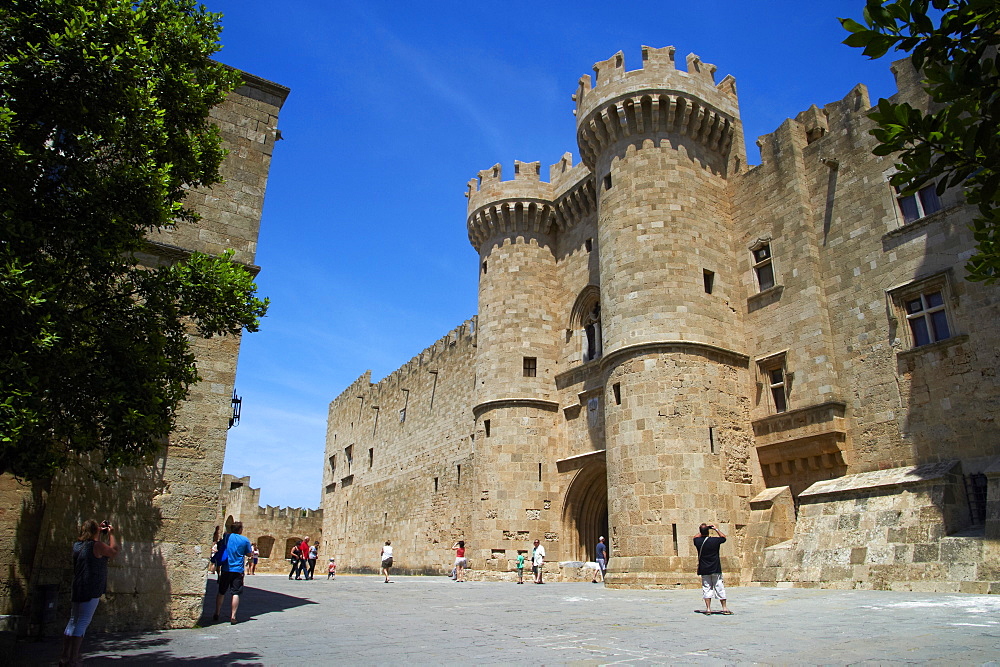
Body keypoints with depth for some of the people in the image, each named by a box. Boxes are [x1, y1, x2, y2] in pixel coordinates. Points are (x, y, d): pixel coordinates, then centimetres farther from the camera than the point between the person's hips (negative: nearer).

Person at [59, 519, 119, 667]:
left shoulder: (77, 545, 10)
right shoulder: (97, 545, -13)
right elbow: (114, 551, 1)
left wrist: (101, 532, 27)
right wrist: (111, 534, 9)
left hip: (77, 590, 8)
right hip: (91, 591, -8)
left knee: (73, 622, 15)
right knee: (83, 623, -6)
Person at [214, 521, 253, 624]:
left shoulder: (226, 537, 2)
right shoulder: (245, 540, -2)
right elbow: (249, 554, 6)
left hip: (226, 569, 2)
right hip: (238, 570, -2)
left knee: (221, 592, 15)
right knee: (236, 593, 0)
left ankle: (216, 614, 22)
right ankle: (233, 616, -3)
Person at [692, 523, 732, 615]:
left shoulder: (698, 541, -7)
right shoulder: (715, 540, -13)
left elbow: (695, 537, 19)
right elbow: (723, 537, 8)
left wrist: (702, 532, 17)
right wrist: (716, 529, 15)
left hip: (704, 569, 2)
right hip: (715, 569, -1)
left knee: (706, 588, 6)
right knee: (720, 588, 7)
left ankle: (708, 608, 4)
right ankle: (724, 608, 12)